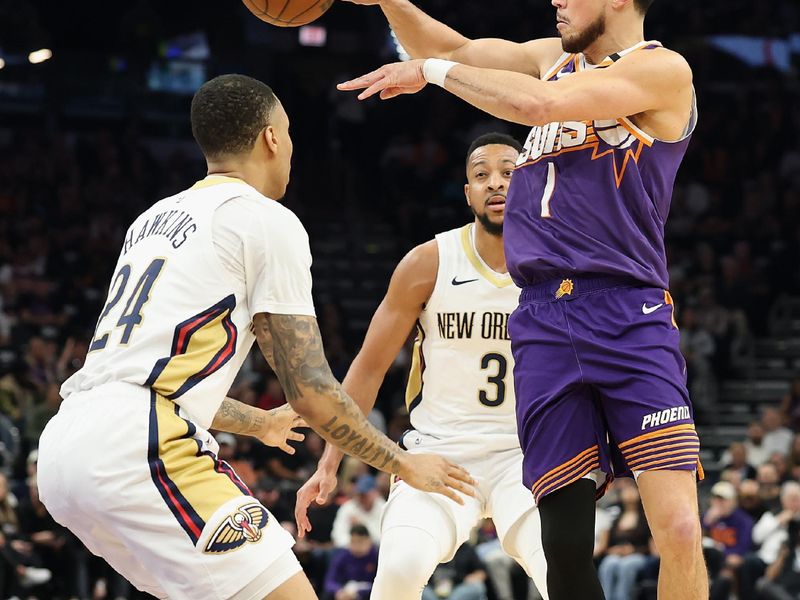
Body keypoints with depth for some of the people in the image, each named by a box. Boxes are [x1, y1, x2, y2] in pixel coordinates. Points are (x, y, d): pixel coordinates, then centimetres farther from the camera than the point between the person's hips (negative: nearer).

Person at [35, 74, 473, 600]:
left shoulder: (154, 219, 26)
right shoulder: (270, 222, 1)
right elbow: (311, 390, -1)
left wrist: (259, 423, 51)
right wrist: (405, 464, 13)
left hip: (65, 446, 9)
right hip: (140, 449, -9)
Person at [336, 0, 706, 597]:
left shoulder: (664, 68, -3)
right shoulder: (556, 56, 21)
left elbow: (537, 103, -13)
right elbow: (453, 51, 29)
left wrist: (432, 71, -2)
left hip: (630, 320, -6)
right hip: (543, 324, 6)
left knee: (679, 528, -18)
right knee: (565, 540, -1)